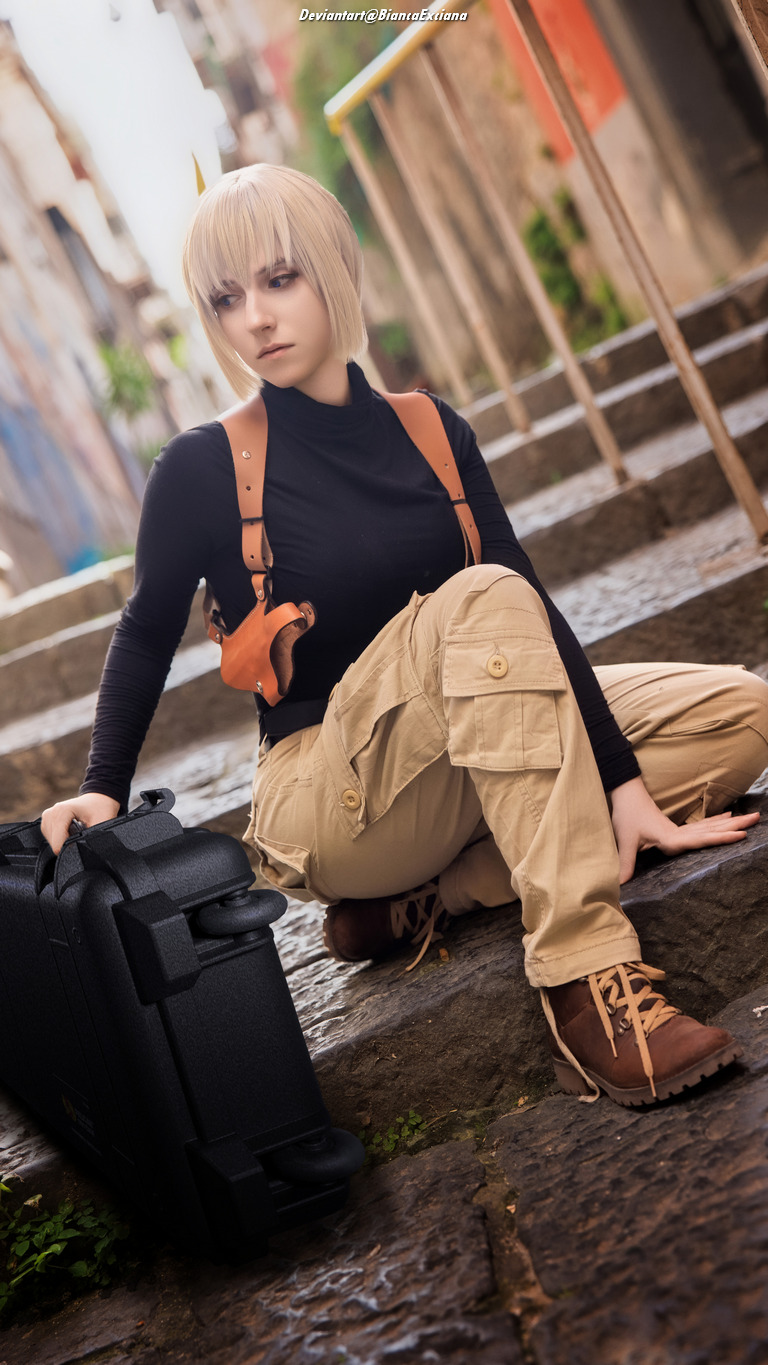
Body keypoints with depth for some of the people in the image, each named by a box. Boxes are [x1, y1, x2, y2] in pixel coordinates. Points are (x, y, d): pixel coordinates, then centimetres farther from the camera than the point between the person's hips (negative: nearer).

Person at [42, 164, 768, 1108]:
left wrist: (622, 778, -8)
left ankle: (419, 902, -11)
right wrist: (103, 788, -9)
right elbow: (147, 636, 3)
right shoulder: (202, 473, -9)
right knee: (478, 599, -32)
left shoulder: (429, 432, 1)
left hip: (465, 762, 6)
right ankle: (584, 980, -42)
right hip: (328, 807, -6)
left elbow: (536, 611, -1)